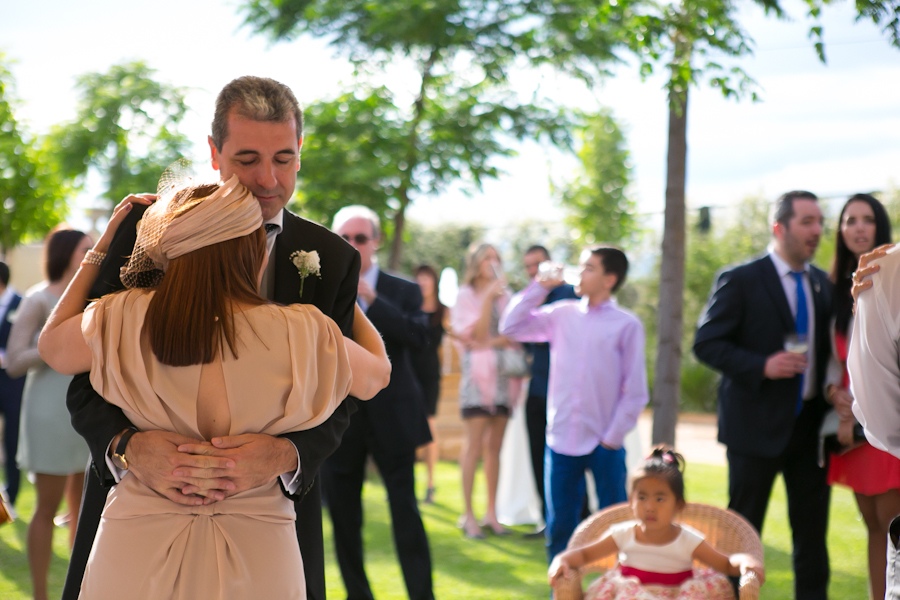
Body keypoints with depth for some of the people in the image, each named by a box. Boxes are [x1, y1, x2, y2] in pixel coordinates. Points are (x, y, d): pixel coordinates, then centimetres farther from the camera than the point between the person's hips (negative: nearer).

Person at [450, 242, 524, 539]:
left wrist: (491, 341, -10)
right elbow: (478, 334, -9)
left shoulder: (505, 296, 14)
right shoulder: (466, 296, 3)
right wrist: (489, 296, -9)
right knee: (474, 446, -6)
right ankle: (469, 516, -4)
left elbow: (513, 336, 9)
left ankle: (491, 512, 10)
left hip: (504, 377, 4)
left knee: (495, 447, 5)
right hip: (478, 374, -4)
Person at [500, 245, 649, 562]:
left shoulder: (627, 325, -4)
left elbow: (635, 391, -4)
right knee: (559, 527, 9)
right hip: (561, 440, 4)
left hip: (605, 444, -3)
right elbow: (512, 327, 6)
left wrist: (613, 438, -7)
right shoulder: (562, 314, 7)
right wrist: (539, 287, 2)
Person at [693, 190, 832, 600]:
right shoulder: (740, 281, -7)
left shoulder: (822, 284, 11)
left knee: (812, 528, 8)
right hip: (757, 424, -5)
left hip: (811, 424, 6)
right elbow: (706, 344, -10)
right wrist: (761, 366, -22)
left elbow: (825, 348, 17)